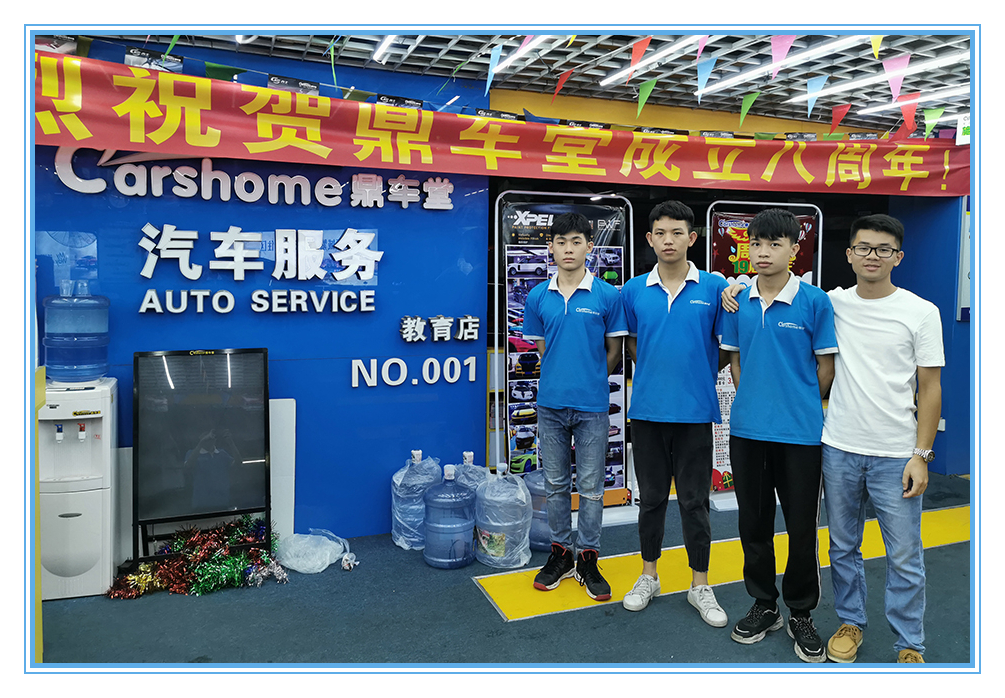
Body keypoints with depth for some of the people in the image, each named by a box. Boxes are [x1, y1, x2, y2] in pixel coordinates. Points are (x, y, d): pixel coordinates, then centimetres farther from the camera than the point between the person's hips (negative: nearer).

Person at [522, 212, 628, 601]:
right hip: (551, 404, 2)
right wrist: (561, 379, 7)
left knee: (590, 487, 7)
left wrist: (589, 382, 6)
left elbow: (614, 351, 3)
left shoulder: (608, 296, -4)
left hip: (592, 406, -2)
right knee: (556, 484, 13)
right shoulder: (538, 297, 4)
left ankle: (588, 559, 21)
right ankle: (559, 554, 27)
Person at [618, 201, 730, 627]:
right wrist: (657, 371, 5)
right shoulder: (633, 291, 3)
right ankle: (649, 576, 29)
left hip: (694, 411, -1)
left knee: (694, 501, 7)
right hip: (647, 409, 2)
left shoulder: (715, 288, -2)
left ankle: (700, 585, 23)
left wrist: (696, 372, -6)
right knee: (651, 497, 13)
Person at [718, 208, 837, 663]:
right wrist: (755, 402, 7)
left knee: (802, 526, 7)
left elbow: (826, 367, 0)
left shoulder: (815, 301, -6)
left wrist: (799, 404, 6)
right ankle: (764, 605, 32)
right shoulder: (738, 302, 4)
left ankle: (801, 614, 27)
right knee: (754, 522, 13)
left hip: (800, 432, -3)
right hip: (747, 429, 3)